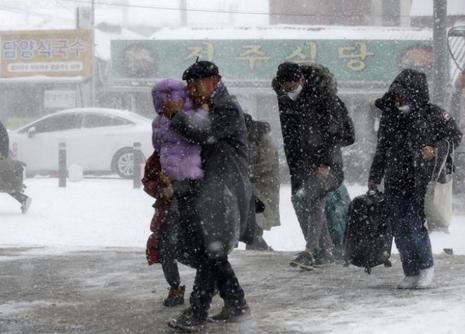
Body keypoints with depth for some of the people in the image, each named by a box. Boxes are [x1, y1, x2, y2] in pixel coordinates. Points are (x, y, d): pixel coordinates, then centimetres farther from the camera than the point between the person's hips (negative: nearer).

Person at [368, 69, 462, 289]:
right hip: (395, 184, 5)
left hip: (421, 182, -5)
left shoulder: (433, 115, -5)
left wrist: (436, 151, -15)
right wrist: (374, 177, 18)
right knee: (399, 230, 3)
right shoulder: (389, 117, 8)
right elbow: (382, 149, 18)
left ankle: (426, 267, 10)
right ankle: (411, 273, 15)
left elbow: (455, 135, 2)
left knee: (414, 227, -11)